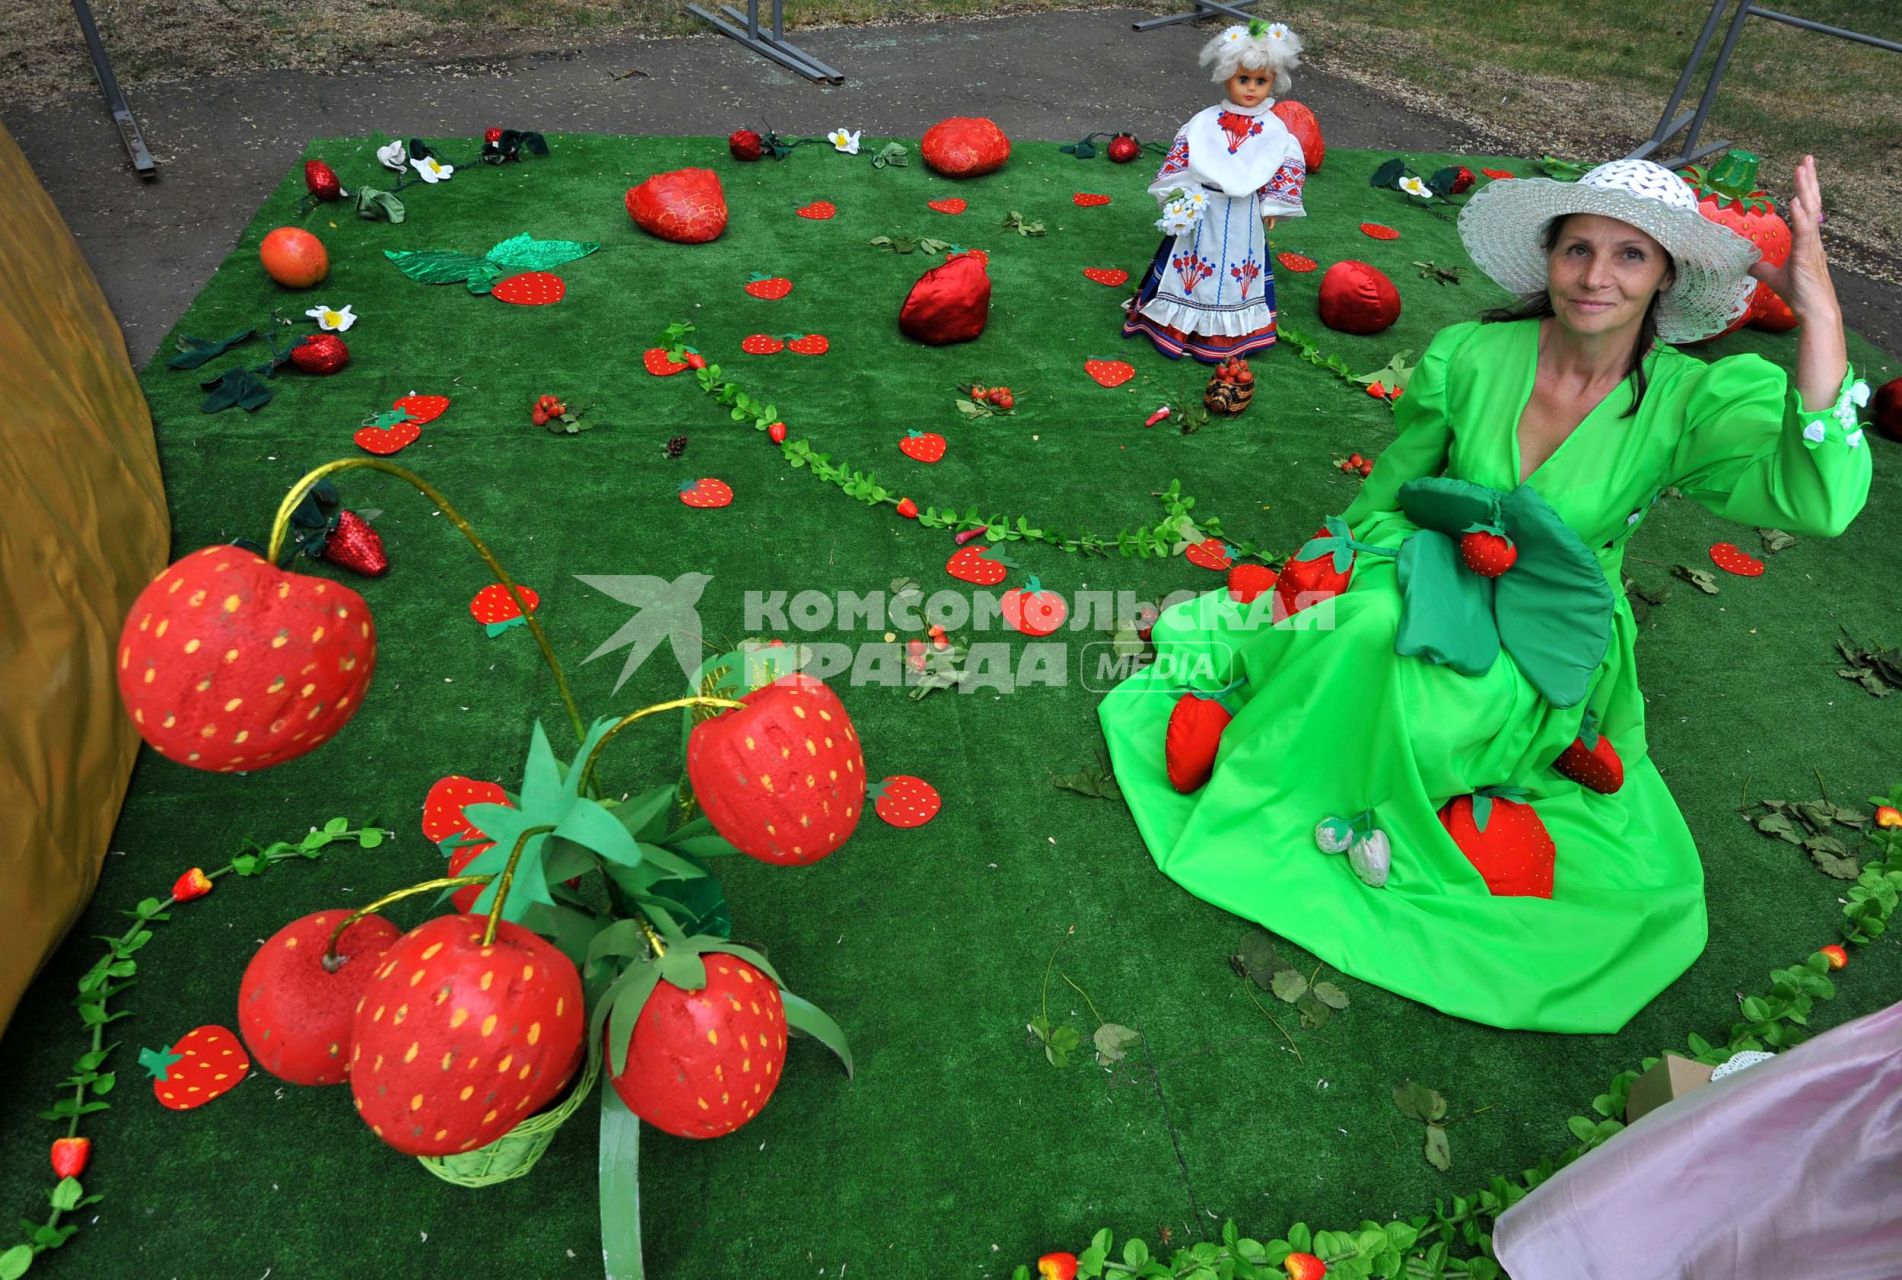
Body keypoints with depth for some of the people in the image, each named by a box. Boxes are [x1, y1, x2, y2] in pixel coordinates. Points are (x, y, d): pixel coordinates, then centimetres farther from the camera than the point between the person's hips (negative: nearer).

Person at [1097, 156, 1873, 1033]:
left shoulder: (1696, 402, -10)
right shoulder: (1470, 357, -6)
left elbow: (1814, 501, -30)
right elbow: (1387, 493, 5)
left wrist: (1820, 317, -36)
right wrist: (1324, 579, -5)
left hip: (1552, 652, 0)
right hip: (1432, 587, 1)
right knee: (1375, 629, -33)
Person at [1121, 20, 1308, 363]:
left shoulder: (1274, 130, -5)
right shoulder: (1205, 121, -5)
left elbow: (1292, 166, 0)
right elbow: (1180, 155, -1)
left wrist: (1272, 205, -2)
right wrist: (1178, 195, -7)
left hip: (1243, 215, 0)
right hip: (1201, 207, 0)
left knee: (1235, 271, 10)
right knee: (1191, 262, 10)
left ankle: (1225, 332, 25)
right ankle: (1179, 321, 26)